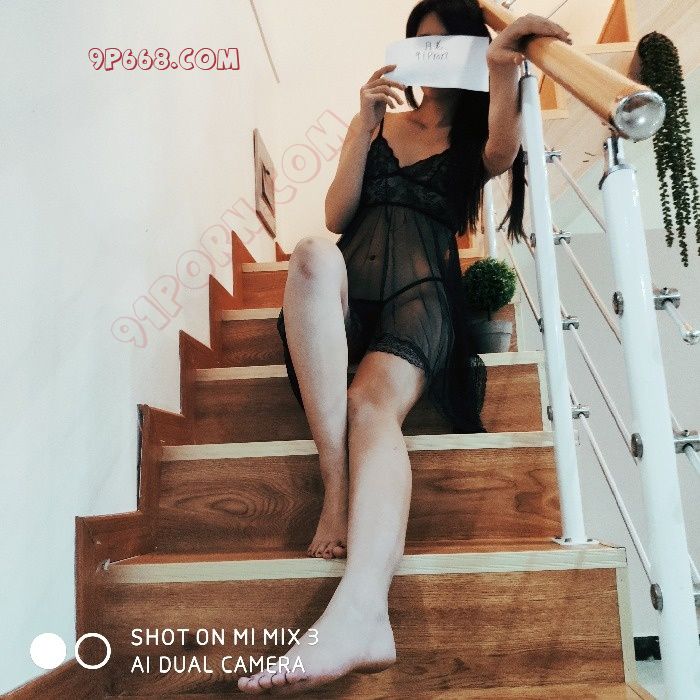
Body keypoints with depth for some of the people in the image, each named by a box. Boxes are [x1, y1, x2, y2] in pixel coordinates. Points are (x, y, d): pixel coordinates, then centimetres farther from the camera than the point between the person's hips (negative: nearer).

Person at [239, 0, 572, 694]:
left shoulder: (474, 138, 24)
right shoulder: (379, 121, 27)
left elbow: (503, 154, -3)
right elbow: (336, 213, 13)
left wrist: (502, 68, -18)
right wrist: (364, 125, 4)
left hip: (422, 289, -2)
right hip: (350, 286, 2)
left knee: (373, 403, -34)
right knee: (312, 252, -36)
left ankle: (359, 612, -53)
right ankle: (337, 487, -42)